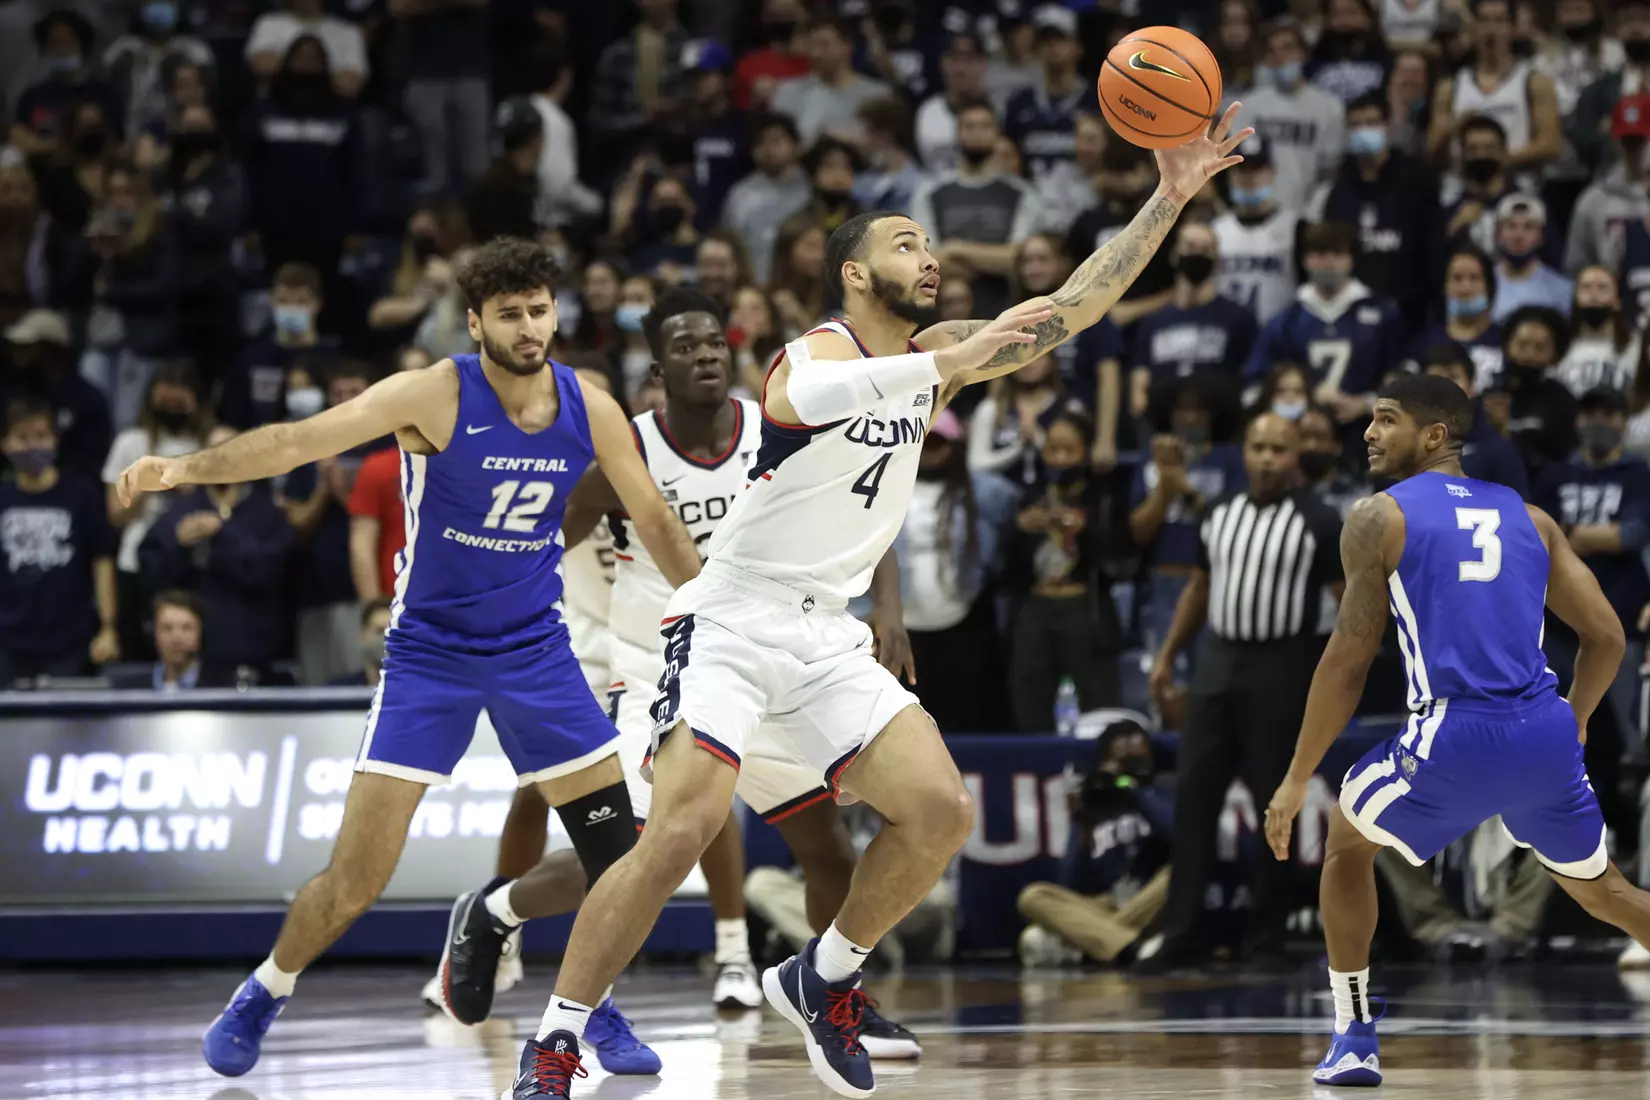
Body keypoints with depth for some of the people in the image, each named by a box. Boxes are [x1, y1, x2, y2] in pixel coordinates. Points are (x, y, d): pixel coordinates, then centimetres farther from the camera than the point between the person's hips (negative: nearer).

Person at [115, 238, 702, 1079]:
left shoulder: (590, 410, -4)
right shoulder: (437, 395, -17)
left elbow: (655, 521, 10)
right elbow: (303, 438, -28)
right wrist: (187, 466, -42)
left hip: (535, 649, 4)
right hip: (429, 652, -4)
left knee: (617, 848, -3)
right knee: (356, 876, -8)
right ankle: (263, 996, 18)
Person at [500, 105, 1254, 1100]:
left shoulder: (937, 354, 9)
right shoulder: (821, 348, -13)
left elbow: (1074, 306, 7)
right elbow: (799, 398, -39)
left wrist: (1171, 198, -1)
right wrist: (944, 366, -48)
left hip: (829, 642, 7)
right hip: (733, 625, -7)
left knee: (943, 811, -8)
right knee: (683, 830, -21)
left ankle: (824, 980, 13)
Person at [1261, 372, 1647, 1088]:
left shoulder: (1379, 520, 3)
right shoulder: (1528, 517, 16)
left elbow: (1349, 660, 0)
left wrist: (1297, 778, 6)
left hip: (1457, 740, -4)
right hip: (1548, 735, 4)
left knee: (1347, 840, 22)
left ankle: (1353, 1040, 18)